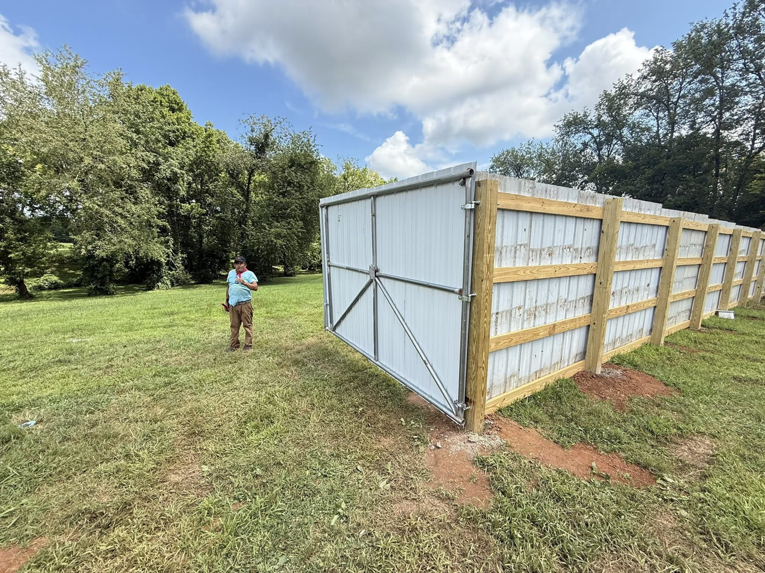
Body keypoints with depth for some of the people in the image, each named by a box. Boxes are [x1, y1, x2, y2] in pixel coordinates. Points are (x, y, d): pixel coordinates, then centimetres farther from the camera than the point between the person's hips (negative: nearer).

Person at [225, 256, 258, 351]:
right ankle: (234, 345, 20)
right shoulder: (231, 273, 16)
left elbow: (255, 287, -12)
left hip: (245, 303, -4)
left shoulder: (249, 274, 0)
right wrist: (226, 301, 21)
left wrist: (244, 283, -25)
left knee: (247, 325, 0)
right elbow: (228, 287, 22)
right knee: (234, 325, 9)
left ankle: (248, 345, 9)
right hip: (233, 304, 4)